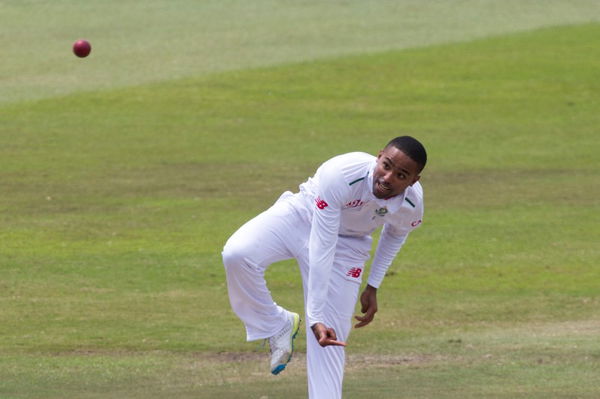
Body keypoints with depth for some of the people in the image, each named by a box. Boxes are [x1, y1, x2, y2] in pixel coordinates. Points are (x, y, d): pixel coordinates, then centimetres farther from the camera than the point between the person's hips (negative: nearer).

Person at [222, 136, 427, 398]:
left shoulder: (412, 205, -23)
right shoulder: (341, 175, -39)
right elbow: (321, 251, -37)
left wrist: (373, 287, 4)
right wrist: (315, 317, -39)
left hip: (348, 244, 3)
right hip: (300, 218, -2)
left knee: (330, 338, -6)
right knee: (237, 254, -30)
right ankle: (278, 326, -8)